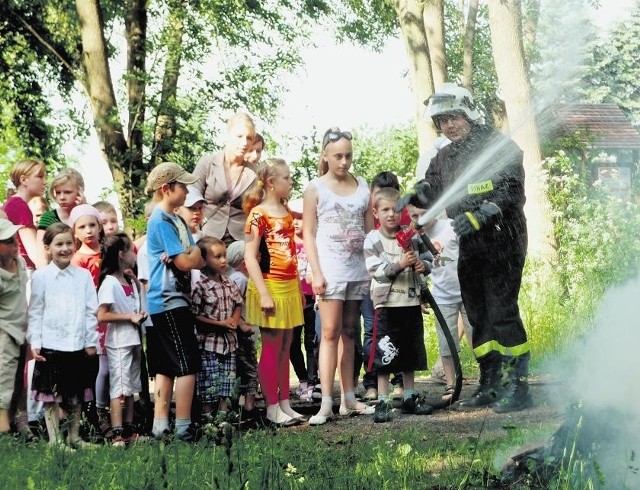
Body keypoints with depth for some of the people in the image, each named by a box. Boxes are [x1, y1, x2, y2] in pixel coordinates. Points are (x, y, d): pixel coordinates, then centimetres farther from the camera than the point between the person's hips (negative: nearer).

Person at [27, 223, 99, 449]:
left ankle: (74, 437, 21)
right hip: (50, 345, -2)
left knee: (75, 395, 11)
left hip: (77, 345, 3)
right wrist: (35, 343, -6)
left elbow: (91, 310, 7)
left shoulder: (83, 275, 5)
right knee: (51, 395, 2)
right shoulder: (41, 276, -2)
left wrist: (91, 341, 4)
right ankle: (55, 440, 8)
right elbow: (35, 312, -1)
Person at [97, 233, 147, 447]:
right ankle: (117, 435, -7)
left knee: (130, 388, 12)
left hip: (133, 339, 8)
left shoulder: (131, 282, 12)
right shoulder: (110, 283, -13)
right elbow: (102, 316, -20)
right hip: (119, 342, -8)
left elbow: (140, 306, 22)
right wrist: (130, 316, -17)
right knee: (119, 388, -8)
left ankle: (129, 431, 18)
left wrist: (140, 315, 1)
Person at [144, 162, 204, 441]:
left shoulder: (176, 220, 16)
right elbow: (184, 262, -16)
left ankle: (160, 426, 12)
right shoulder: (161, 221, -13)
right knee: (188, 365, -7)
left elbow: (196, 258, 13)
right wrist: (195, 254, 3)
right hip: (169, 302, -10)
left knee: (166, 366, 10)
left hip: (172, 301, 10)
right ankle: (183, 427, -4)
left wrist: (192, 256, -9)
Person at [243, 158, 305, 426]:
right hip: (270, 285, -7)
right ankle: (272, 407, 5)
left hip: (289, 286, 7)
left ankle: (284, 403, 17)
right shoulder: (258, 214, -11)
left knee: (285, 348, 11)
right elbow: (250, 256, -15)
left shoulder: (287, 213, 12)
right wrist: (264, 294, -19)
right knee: (272, 348, -1)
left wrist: (298, 288, 17)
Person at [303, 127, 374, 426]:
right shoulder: (316, 188, 0)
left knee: (349, 333, 9)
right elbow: (308, 233, -3)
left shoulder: (362, 186, 10)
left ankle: (348, 399, 13)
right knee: (330, 332, -9)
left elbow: (370, 230, 11)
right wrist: (316, 272, -11)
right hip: (331, 270, -4)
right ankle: (326, 404, -11)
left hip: (358, 270, 4)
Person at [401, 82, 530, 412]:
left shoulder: (498, 147, -9)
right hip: (470, 248, 7)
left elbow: (510, 192, -16)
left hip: (502, 243, -7)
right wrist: (413, 197, -4)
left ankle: (519, 387, -5)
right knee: (478, 317, 11)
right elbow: (431, 188, 19)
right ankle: (489, 387, 20)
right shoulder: (445, 157, 13)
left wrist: (477, 216, -26)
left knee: (502, 313, -11)